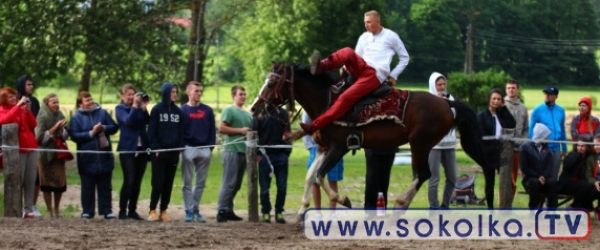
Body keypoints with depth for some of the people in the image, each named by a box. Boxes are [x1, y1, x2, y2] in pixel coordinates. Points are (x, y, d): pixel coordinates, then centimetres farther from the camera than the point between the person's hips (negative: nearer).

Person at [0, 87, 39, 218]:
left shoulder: (22, 107, 14)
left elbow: (33, 124, 7)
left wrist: (28, 110, -7)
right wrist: (17, 106, -19)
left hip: (31, 147, 4)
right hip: (17, 149, -4)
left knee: (31, 181, 1)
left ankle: (29, 209, 3)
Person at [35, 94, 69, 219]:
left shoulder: (60, 116, 7)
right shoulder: (42, 117, -8)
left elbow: (66, 135, 7)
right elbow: (40, 137, -13)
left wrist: (62, 128, -12)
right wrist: (54, 128, -18)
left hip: (58, 152, 4)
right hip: (46, 153, -4)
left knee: (60, 182, 3)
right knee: (48, 182, -4)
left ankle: (57, 209, 18)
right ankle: (49, 210, 4)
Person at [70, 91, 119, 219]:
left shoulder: (103, 113, 6)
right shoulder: (76, 118, -1)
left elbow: (114, 127, 6)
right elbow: (74, 136, -11)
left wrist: (103, 128, -12)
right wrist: (91, 133, -14)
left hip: (104, 157, 2)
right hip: (87, 159, -2)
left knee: (105, 186, 8)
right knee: (87, 187, 5)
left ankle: (107, 211, 14)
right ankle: (87, 212, 13)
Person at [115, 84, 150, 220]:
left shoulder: (139, 107, 11)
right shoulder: (120, 108, 1)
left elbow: (147, 122, -4)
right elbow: (128, 121, -18)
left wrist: (144, 108, -14)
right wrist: (135, 105, -19)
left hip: (141, 148, 5)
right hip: (128, 149, -4)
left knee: (137, 181, 5)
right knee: (129, 181, -11)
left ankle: (132, 210, 12)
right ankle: (122, 211, -5)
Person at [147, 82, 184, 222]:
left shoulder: (178, 111, 10)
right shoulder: (157, 110, -1)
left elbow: (181, 132, 11)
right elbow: (152, 131, -3)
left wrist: (179, 150, 1)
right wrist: (155, 149, -11)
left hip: (173, 152, 4)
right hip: (159, 152, -4)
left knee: (169, 184, 4)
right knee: (158, 183, -6)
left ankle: (164, 211, 9)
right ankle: (152, 210, 1)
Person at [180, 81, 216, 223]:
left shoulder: (207, 110, 8)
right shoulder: (183, 110, 1)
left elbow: (212, 130, 9)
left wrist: (211, 147, 0)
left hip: (204, 149, 3)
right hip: (188, 149, -3)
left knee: (201, 183, 6)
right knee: (187, 182, -1)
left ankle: (196, 209, 14)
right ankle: (189, 211, 2)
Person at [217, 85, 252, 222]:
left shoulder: (247, 114, 21)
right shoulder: (229, 111, -2)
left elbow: (251, 131, 33)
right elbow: (221, 128, -13)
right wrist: (240, 130, -12)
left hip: (244, 151, 8)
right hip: (232, 150, -8)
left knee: (236, 184, 8)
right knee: (229, 183, -10)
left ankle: (228, 210, 13)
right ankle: (222, 211, -11)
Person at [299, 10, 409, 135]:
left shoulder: (391, 36, 7)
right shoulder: (364, 37, 19)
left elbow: (405, 57, 13)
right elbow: (355, 57, 22)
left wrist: (393, 75, 6)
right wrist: (347, 67, 2)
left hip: (375, 75, -5)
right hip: (361, 69, 5)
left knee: (345, 98, -25)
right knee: (348, 52, -28)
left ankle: (315, 125, -31)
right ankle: (322, 66, -53)